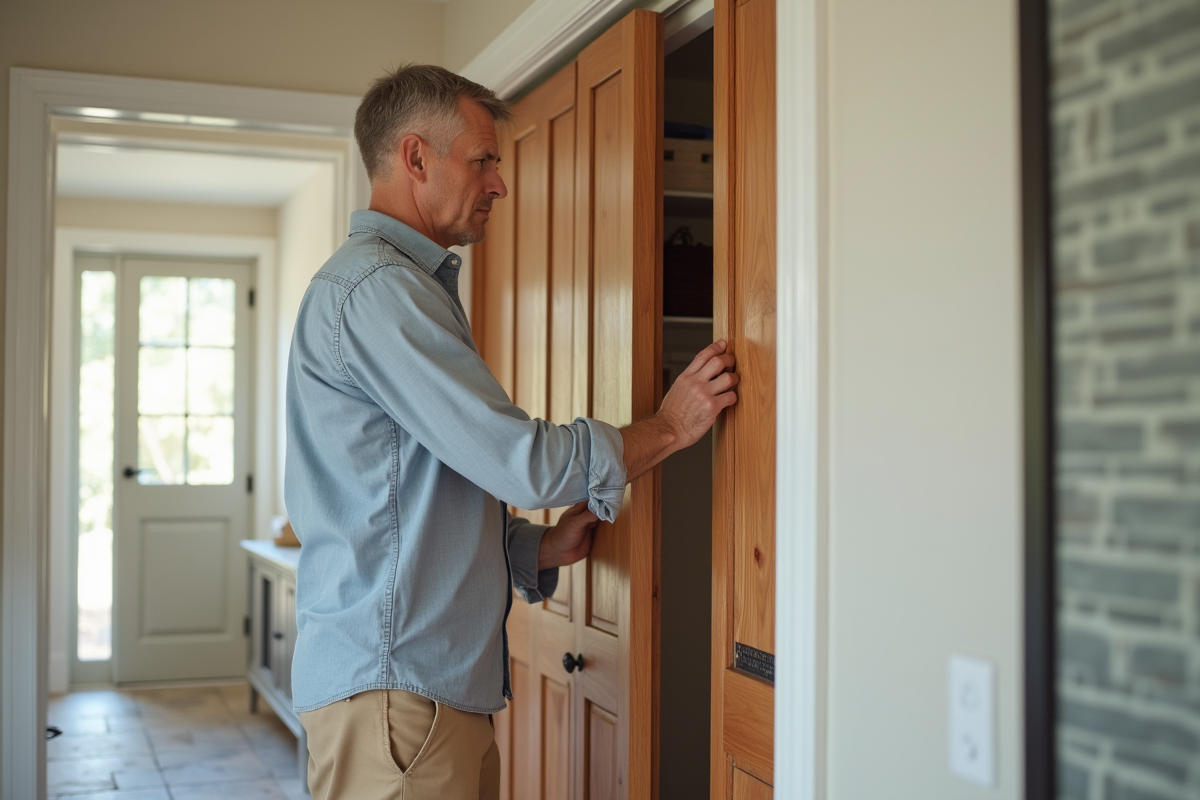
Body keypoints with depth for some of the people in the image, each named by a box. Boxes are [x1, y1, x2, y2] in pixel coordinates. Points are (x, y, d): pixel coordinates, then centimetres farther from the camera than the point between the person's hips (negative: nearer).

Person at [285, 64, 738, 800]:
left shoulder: (404, 283, 20)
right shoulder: (377, 286, -14)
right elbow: (518, 458, -18)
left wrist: (542, 548, 9)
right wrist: (669, 427, -6)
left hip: (445, 682, 10)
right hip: (393, 684, -10)